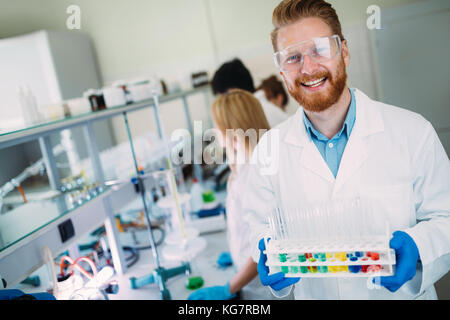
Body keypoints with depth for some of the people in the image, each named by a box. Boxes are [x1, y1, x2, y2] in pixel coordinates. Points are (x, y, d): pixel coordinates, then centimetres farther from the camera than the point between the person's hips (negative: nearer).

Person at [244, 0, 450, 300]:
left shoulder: (413, 131, -13)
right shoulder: (269, 149, -8)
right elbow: (261, 225, -1)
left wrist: (416, 245, -26)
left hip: (402, 293, -1)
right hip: (314, 295, 2)